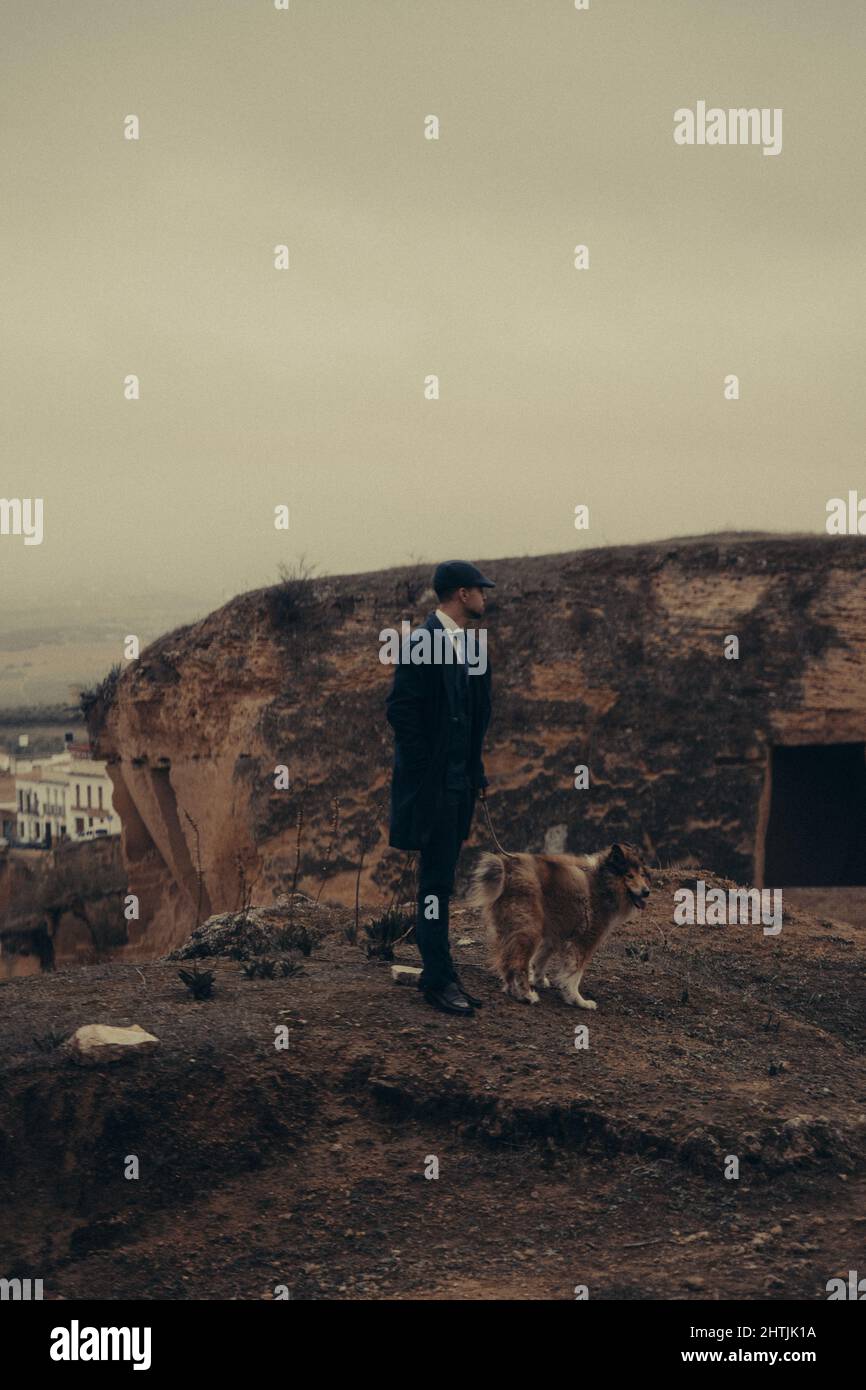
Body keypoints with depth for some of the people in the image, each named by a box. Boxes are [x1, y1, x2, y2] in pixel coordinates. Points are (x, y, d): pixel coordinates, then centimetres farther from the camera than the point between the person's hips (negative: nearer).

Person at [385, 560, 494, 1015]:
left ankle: (437, 971, 19)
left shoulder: (475, 644, 12)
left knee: (442, 877, 12)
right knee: (437, 880, -4)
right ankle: (438, 979, 1)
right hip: (433, 784, -8)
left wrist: (476, 769, 13)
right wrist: (424, 770, -15)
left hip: (462, 779, 8)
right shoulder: (422, 643, -14)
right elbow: (400, 710, -17)